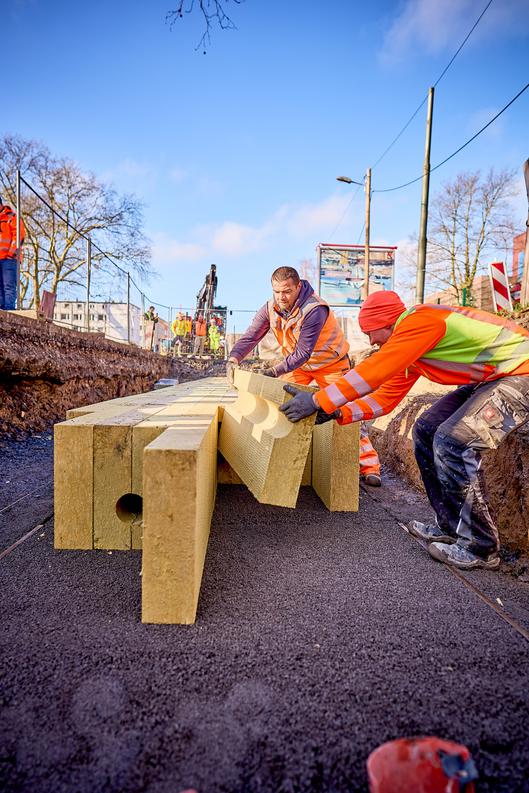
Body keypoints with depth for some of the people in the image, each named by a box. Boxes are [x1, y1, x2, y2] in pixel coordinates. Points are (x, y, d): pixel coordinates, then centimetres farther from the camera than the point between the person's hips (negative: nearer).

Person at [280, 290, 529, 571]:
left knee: (453, 441, -21)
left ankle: (480, 547, -6)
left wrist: (317, 401, -26)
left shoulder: (420, 320, -21)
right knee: (426, 431, 6)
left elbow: (374, 371, -30)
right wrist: (338, 413, 1)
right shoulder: (408, 345, 10)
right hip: (488, 378, 10)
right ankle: (450, 528, 14)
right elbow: (385, 397, 10)